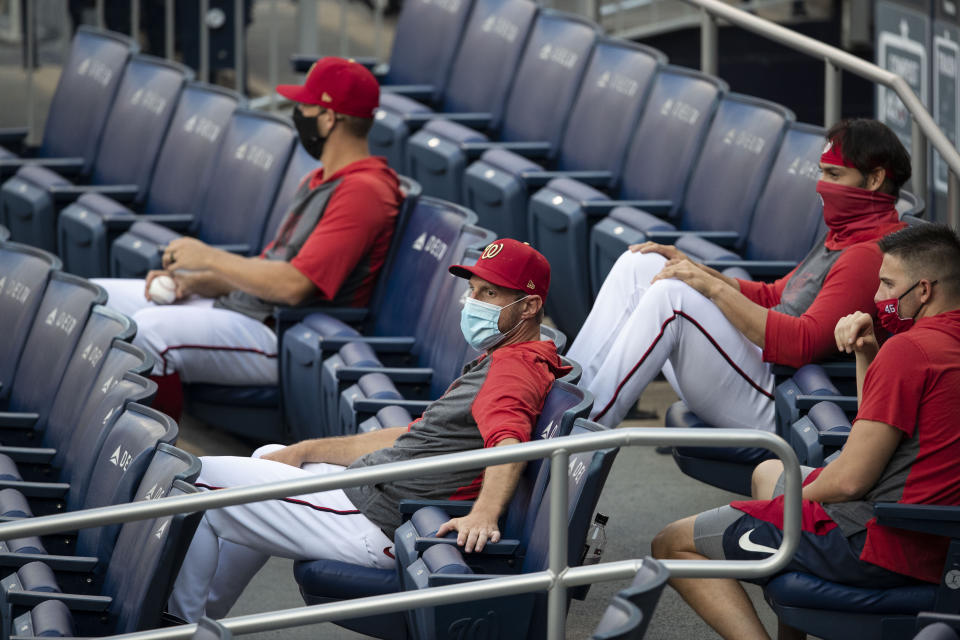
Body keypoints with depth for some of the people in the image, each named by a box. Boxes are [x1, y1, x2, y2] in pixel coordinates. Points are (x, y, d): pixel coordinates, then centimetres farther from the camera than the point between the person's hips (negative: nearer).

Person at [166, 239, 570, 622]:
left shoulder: (515, 367, -15)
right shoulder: (498, 362, 18)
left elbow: (509, 441, -36)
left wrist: (485, 513, -55)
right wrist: (304, 451, 21)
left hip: (374, 521, -11)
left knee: (197, 479, -7)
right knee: (268, 455, 36)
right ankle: (204, 613, 37)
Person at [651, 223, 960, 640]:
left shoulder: (909, 349, -20)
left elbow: (851, 480, -20)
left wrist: (799, 495, 0)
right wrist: (866, 355, 7)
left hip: (875, 549, -10)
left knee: (673, 545, -2)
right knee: (768, 472, 35)